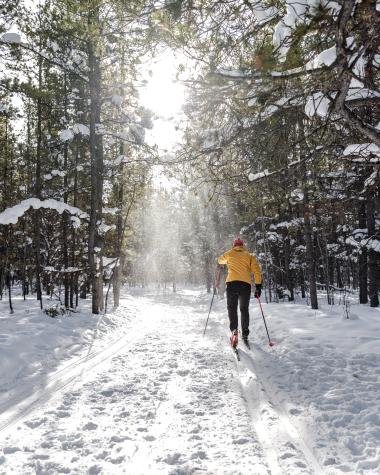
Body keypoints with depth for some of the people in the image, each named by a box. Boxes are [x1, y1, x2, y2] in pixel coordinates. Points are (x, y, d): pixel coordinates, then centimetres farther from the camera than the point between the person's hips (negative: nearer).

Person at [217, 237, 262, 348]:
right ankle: (245, 335, 13)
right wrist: (258, 287, 5)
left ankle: (234, 330, -21)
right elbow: (257, 271, 3)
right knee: (244, 310, 15)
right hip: (246, 285, 1)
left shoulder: (229, 254, 16)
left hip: (232, 283, -1)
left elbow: (220, 260, 36)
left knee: (232, 308, 3)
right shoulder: (250, 256, 15)